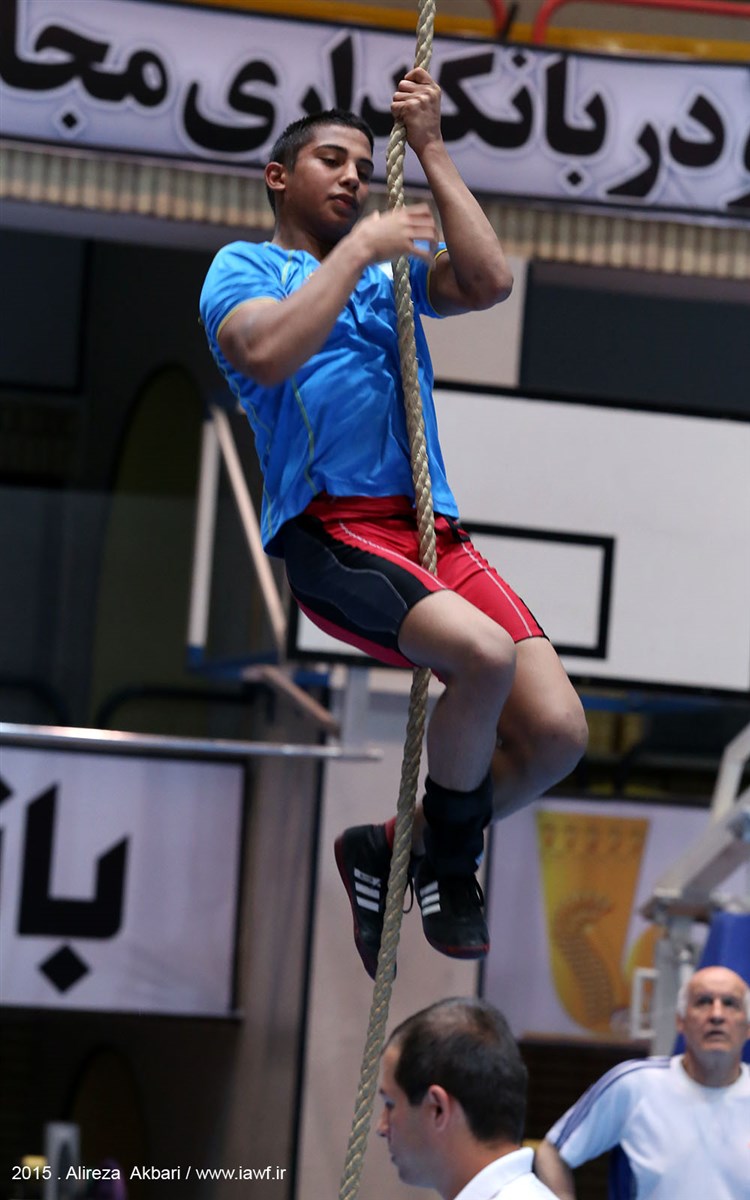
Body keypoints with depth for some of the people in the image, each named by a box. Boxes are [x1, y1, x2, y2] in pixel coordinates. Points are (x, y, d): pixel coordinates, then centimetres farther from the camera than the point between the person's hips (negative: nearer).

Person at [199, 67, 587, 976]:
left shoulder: (392, 268, 26)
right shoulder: (245, 266, 12)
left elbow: (489, 283, 5)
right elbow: (267, 354, -11)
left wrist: (430, 151, 9)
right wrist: (359, 250, -6)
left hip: (431, 531, 6)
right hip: (328, 533, -6)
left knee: (556, 733, -11)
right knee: (485, 655, -32)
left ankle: (392, 850, 12)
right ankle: (452, 865, -8)